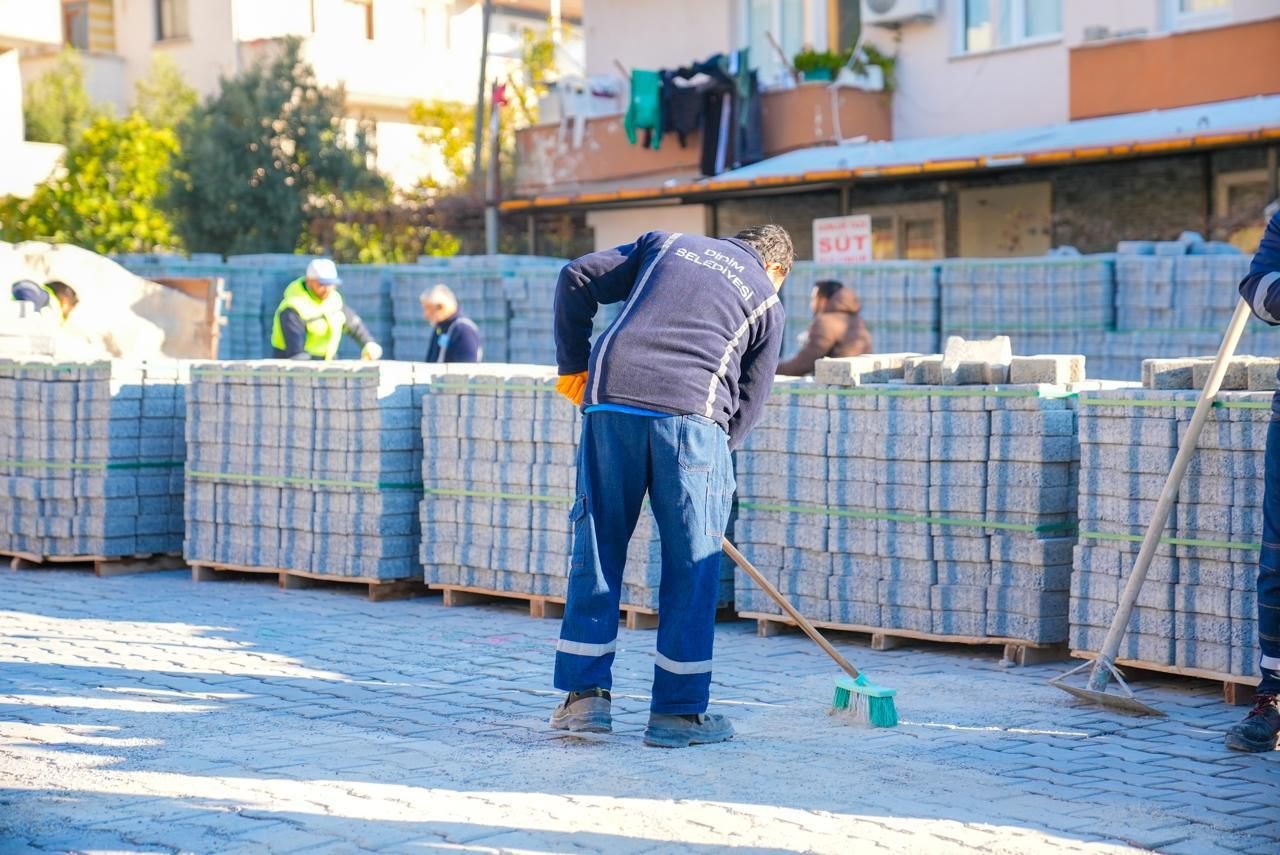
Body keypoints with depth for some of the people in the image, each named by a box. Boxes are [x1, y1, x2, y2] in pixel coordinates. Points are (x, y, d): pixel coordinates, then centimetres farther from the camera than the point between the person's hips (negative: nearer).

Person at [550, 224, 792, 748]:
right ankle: (679, 711, 11)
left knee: (596, 548, 12)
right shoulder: (766, 303, 20)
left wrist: (574, 367, 23)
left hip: (611, 399, 2)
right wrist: (713, 452, 23)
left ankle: (585, 693, 14)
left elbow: (577, 280, 18)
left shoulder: (666, 244, 25)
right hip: (692, 414, -2)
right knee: (692, 564, 7)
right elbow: (748, 402, 15)